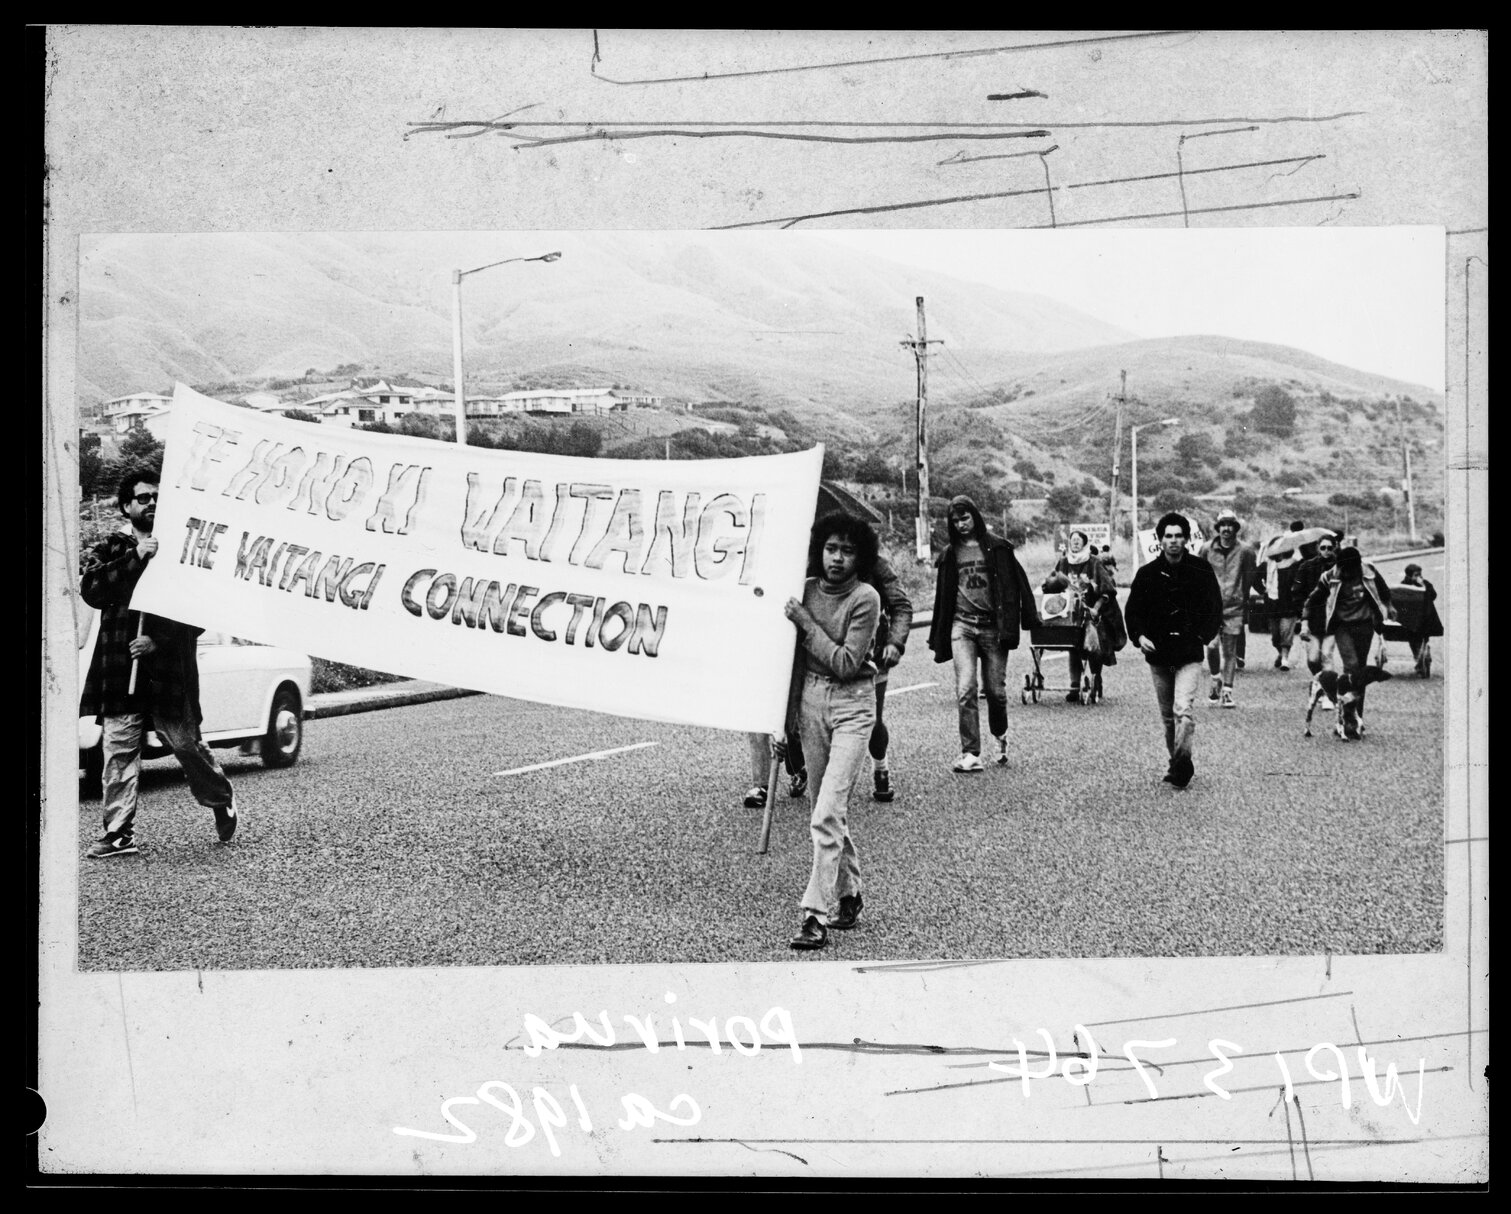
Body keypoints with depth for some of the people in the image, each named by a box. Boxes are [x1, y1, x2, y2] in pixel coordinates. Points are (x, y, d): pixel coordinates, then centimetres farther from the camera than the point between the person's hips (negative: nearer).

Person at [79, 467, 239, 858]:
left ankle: (222, 800, 29)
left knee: (185, 742, 3)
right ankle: (119, 833, 0)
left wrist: (159, 640, -10)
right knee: (118, 751, -3)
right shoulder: (110, 549, 13)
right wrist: (135, 558, -13)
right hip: (118, 668, 2)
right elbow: (91, 590, -4)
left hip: (170, 666, -2)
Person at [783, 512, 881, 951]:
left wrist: (806, 622, -14)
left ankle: (817, 915, -12)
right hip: (811, 698, 6)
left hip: (851, 703, -6)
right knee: (831, 810, 15)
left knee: (827, 815, -13)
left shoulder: (866, 598, -12)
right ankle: (847, 894, 31)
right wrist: (787, 709, 15)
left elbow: (846, 663, -17)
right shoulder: (806, 590, 3)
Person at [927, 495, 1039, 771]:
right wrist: (937, 638, 15)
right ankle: (970, 754, -12)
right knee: (965, 690, -12)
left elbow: (1018, 583, 2)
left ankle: (1000, 736, 33)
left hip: (993, 626, -1)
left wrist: (1029, 620, -6)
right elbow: (942, 596, 16)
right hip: (962, 626, 1)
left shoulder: (997, 548, 3)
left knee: (996, 690, 3)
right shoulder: (950, 554, 11)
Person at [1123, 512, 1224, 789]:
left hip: (1189, 654, -3)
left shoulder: (1201, 570, -2)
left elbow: (1215, 607, 7)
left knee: (1183, 709, -18)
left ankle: (1182, 763, -17)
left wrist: (1205, 636, -5)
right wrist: (1139, 636, -8)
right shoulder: (1148, 573, 2)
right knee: (1167, 715, 12)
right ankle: (1178, 764, 24)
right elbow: (1132, 610, 8)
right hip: (1158, 654, 3)